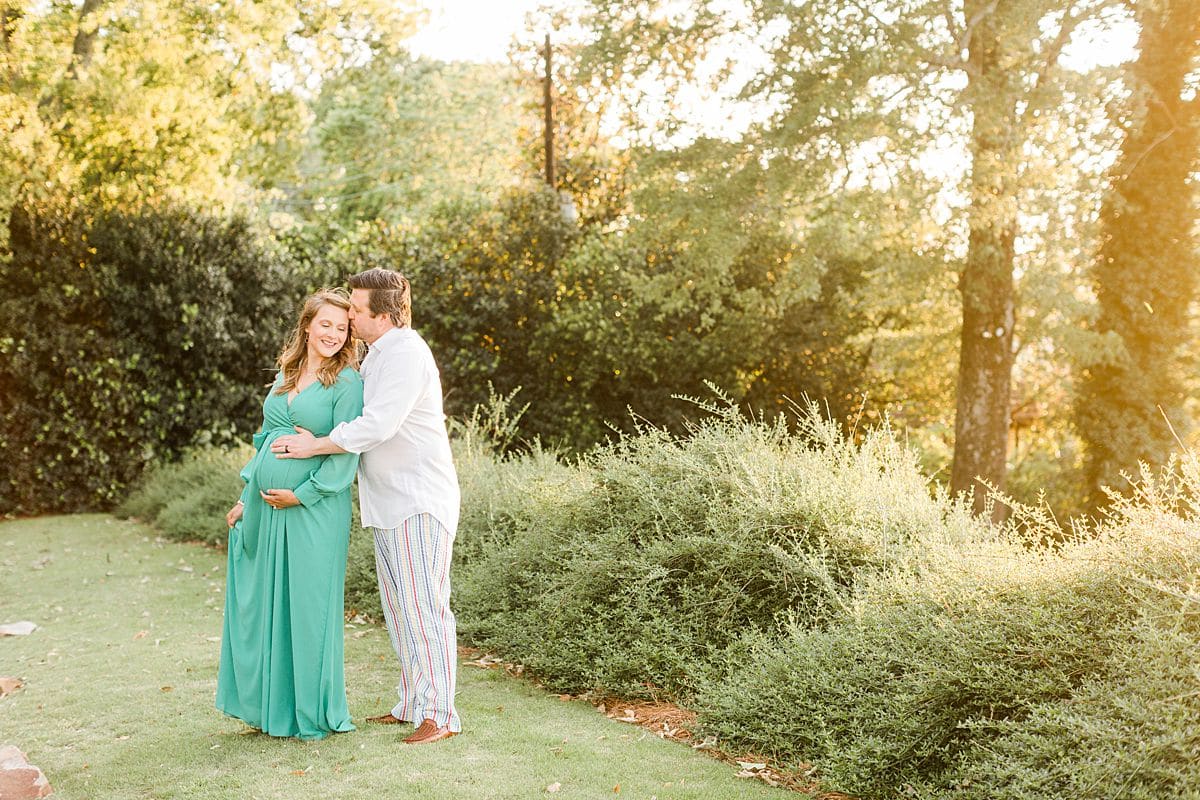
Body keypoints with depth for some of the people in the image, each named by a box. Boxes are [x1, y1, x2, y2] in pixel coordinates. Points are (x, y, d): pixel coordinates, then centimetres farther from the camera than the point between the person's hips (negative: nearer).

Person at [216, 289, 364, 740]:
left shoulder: (347, 382, -7)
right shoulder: (285, 376, 14)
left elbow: (346, 453, -13)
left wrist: (301, 494, -15)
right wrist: (247, 496, 16)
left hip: (313, 511, -7)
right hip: (264, 507, 7)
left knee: (308, 606, 0)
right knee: (260, 605, 12)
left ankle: (315, 714, 15)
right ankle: (270, 705, 27)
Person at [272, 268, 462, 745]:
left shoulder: (406, 353, -15)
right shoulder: (377, 355, 18)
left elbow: (378, 425, -24)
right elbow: (366, 422, 27)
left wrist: (315, 446, -15)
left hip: (419, 500, -10)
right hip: (389, 505, 10)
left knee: (424, 605, -9)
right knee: (398, 607, 13)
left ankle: (438, 714, -5)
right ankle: (412, 702, 22)